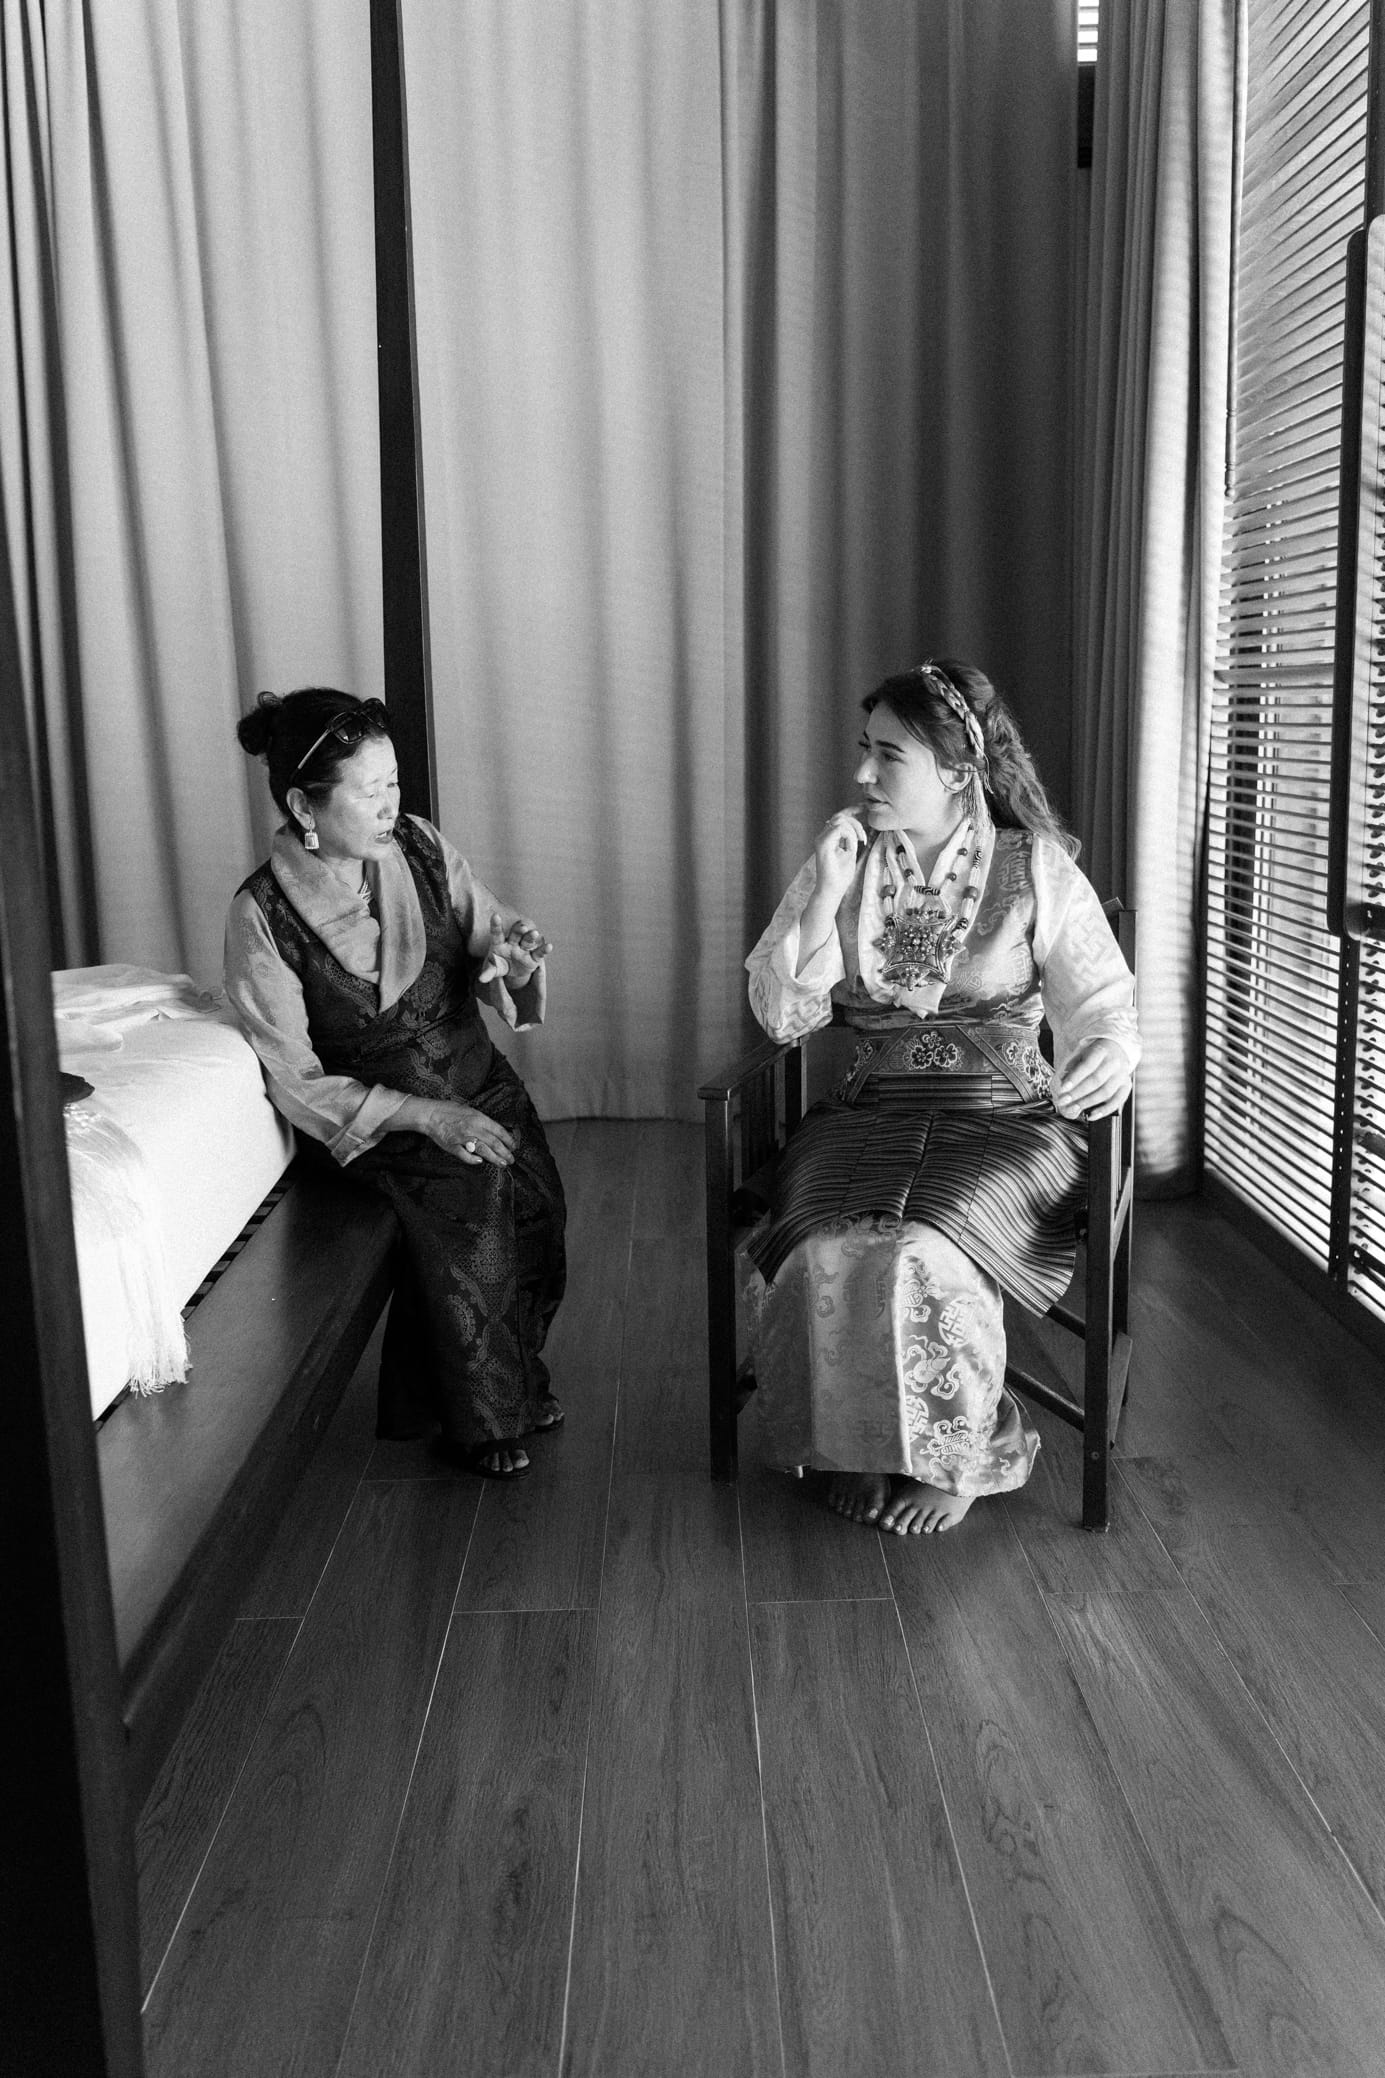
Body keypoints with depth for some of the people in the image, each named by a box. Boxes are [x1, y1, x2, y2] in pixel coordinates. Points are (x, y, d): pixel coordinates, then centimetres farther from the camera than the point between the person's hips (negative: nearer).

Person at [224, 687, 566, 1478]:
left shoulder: (422, 846, -4)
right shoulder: (263, 916, -15)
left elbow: (493, 933, 4)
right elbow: (297, 1083, -13)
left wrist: (510, 955, -22)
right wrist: (425, 1115, -22)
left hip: (479, 1079, 4)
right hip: (376, 1116, -4)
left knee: (533, 1199, -20)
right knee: (465, 1209, -27)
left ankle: (519, 1374, 10)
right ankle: (481, 1419, 0)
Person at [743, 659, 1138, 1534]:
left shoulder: (1038, 869, 0)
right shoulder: (844, 861, 8)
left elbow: (1102, 1003, -1)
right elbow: (782, 1016, 2)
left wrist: (1110, 1055, -25)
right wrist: (827, 897, -9)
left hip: (1006, 1119, -2)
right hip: (870, 1116, 3)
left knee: (924, 1255, -30)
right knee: (826, 1253, -27)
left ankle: (957, 1454, -2)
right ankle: (861, 1447, -1)